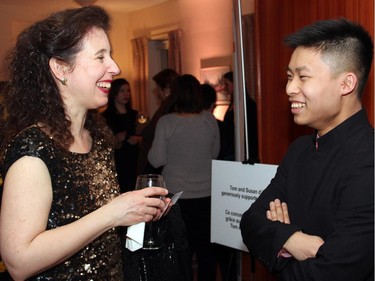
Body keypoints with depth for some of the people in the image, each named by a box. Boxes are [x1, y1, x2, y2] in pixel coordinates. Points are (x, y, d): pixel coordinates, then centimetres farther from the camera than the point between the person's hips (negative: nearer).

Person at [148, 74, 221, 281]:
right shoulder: (209, 119, -3)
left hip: (177, 194, -2)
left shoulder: (166, 122, -13)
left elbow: (156, 160, -10)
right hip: (206, 193, 3)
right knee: (206, 247, 14)